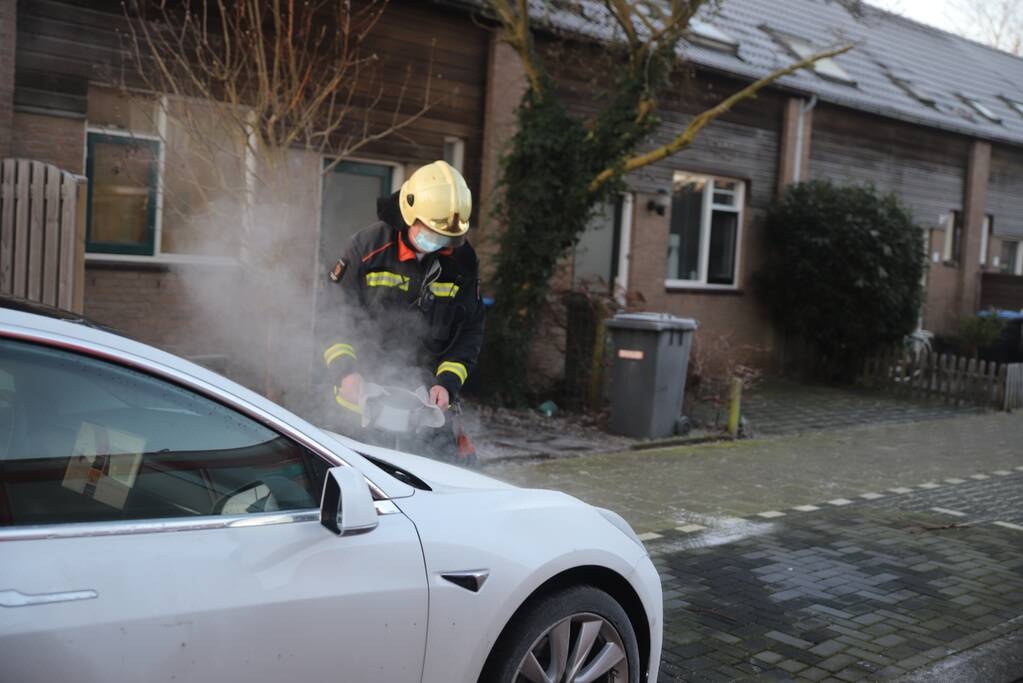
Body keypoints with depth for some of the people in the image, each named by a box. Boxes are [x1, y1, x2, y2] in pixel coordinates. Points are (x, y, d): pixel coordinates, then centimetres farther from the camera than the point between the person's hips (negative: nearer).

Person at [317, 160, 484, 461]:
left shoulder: (463, 261, 1)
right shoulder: (369, 245, -6)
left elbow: (470, 331, 6)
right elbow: (332, 310, 0)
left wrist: (448, 382, -7)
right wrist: (345, 370, -12)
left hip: (427, 393, 2)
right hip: (364, 389, -2)